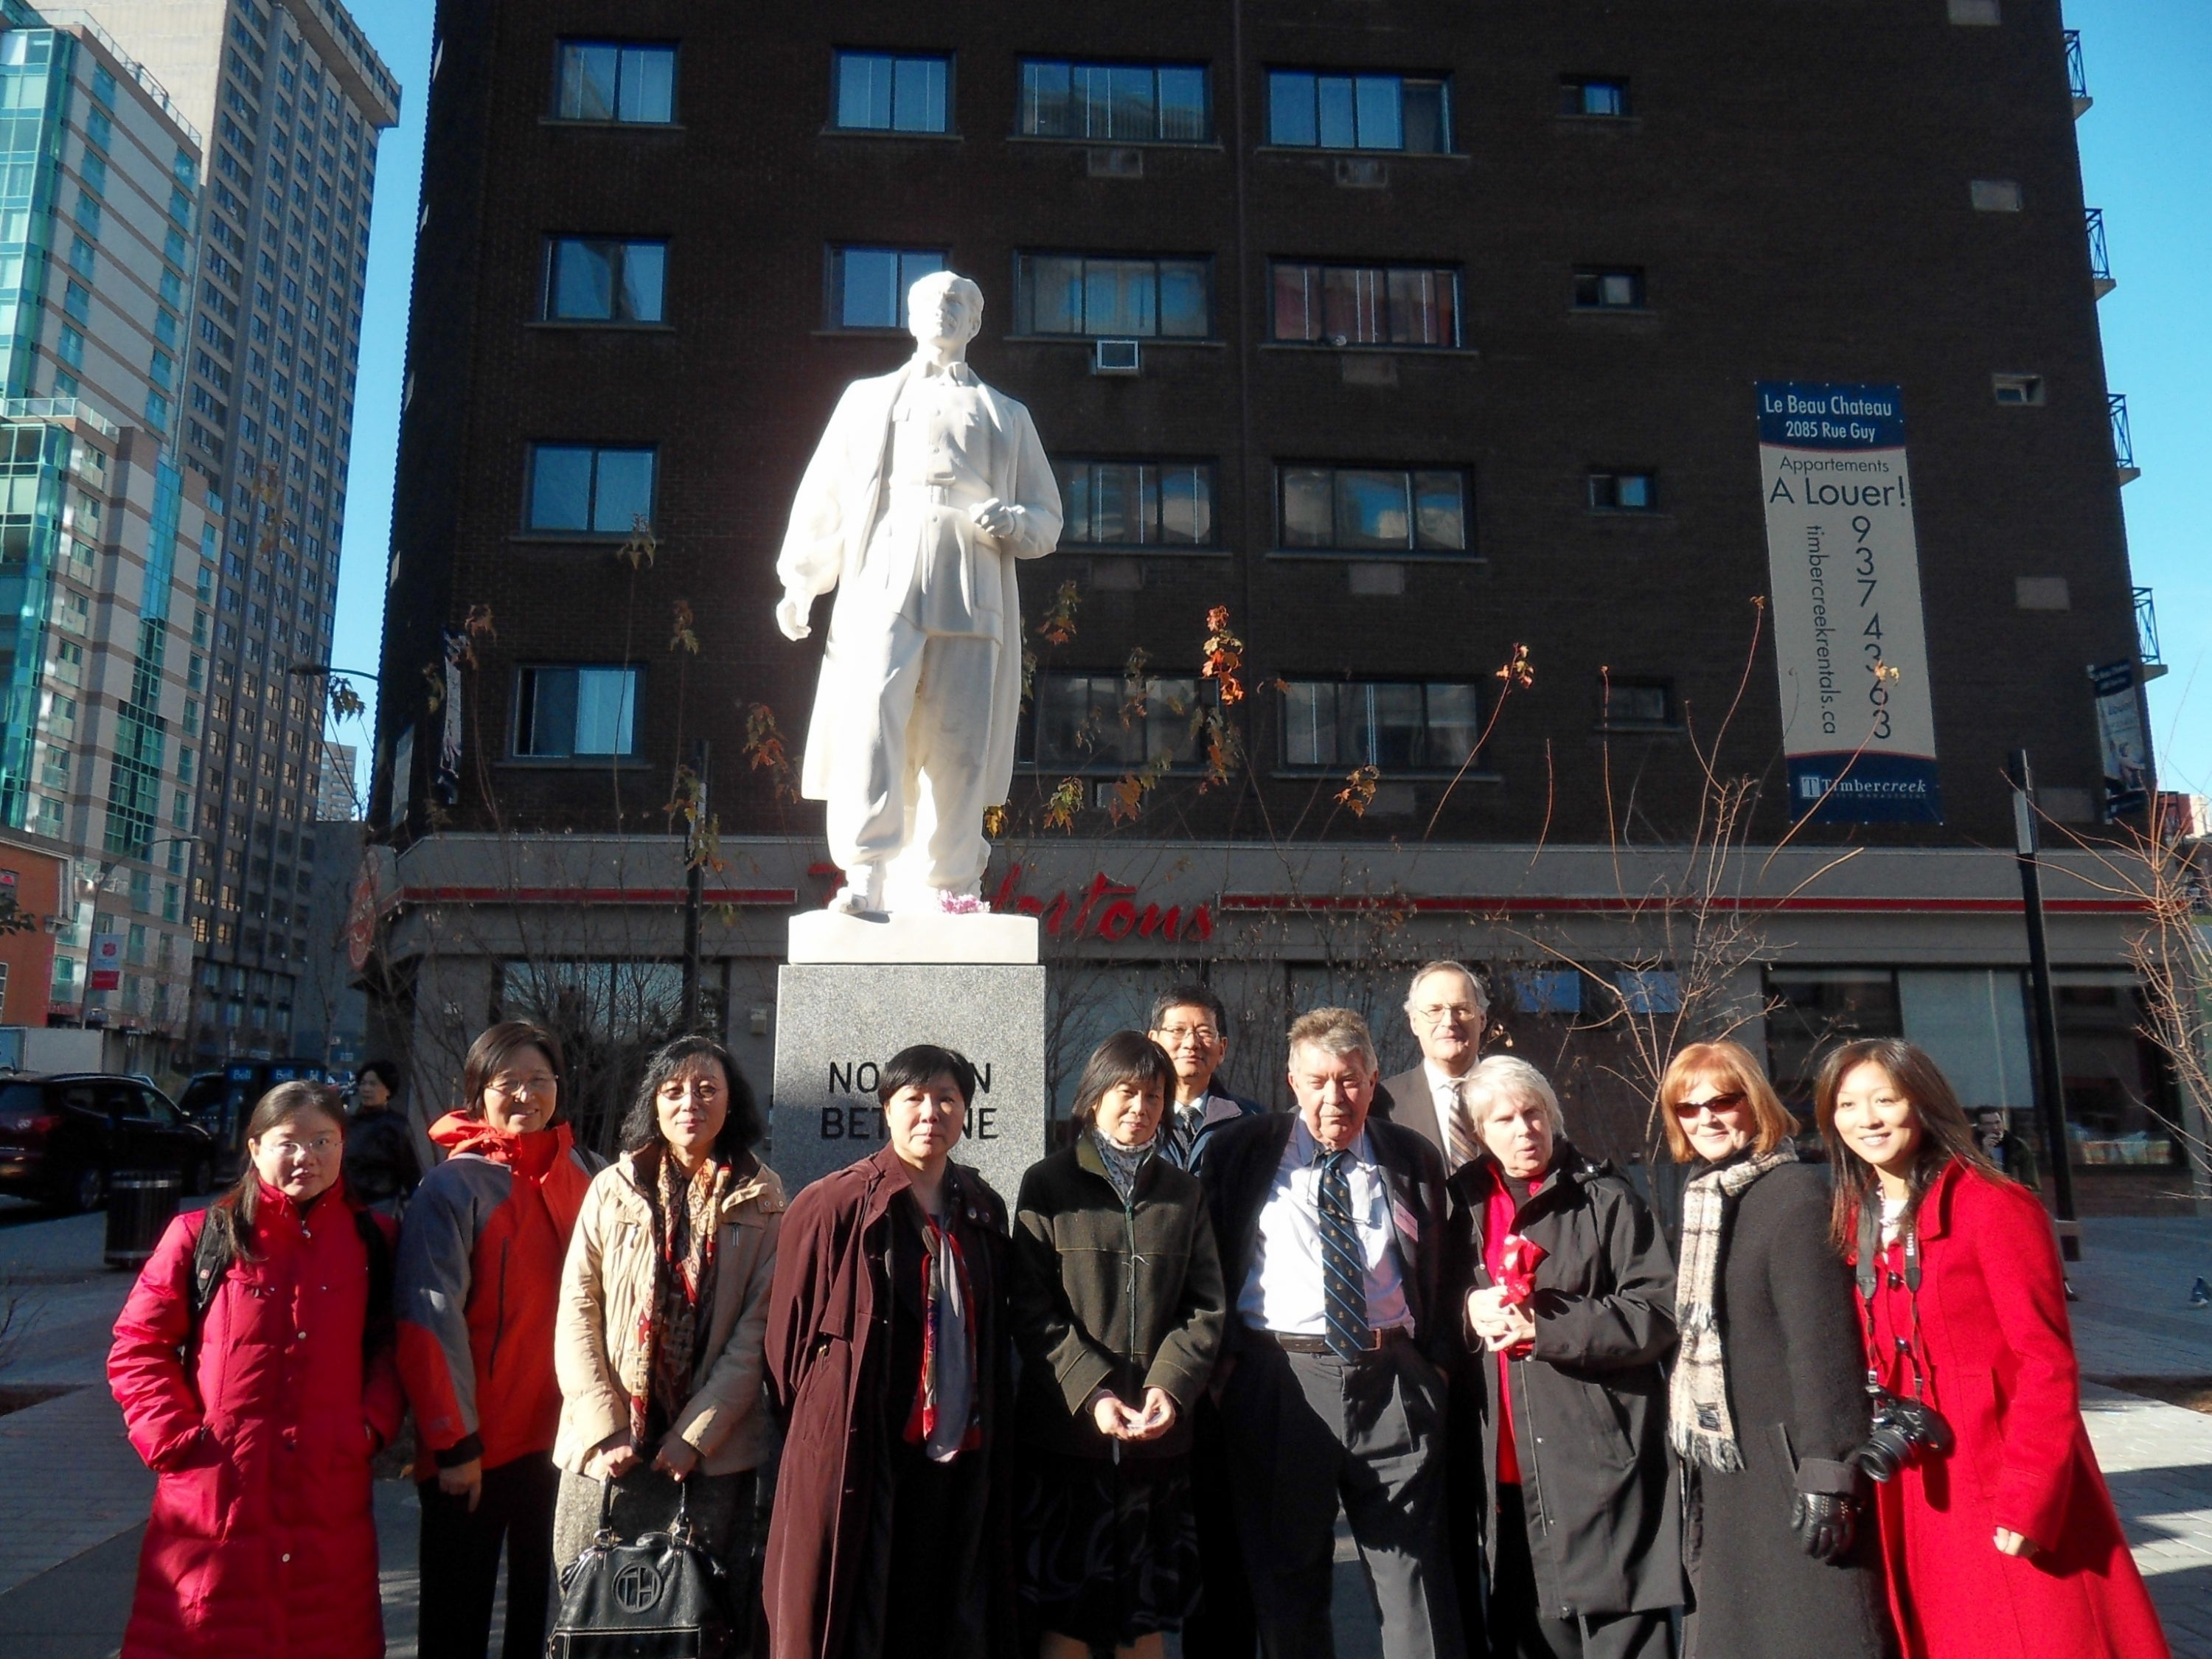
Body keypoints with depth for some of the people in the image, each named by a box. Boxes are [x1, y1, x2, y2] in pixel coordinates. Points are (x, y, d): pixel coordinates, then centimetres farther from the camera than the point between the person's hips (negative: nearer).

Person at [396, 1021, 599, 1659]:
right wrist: (454, 1443, -13)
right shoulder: (453, 1185, -9)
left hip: (560, 1433, 4)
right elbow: (433, 1320, -12)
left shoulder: (584, 1175, 4)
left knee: (544, 1607, 14)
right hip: (473, 1442, -4)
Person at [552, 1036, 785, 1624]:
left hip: (713, 1452, -1)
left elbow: (759, 1328, -3)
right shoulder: (613, 1189, 4)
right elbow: (576, 1312, 0)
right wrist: (604, 1428, -7)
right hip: (609, 1449, 1)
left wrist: (697, 1433, -10)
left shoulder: (761, 1201, 1)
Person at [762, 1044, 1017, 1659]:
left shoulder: (984, 1211, 8)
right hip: (855, 1462, -5)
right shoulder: (834, 1206, -8)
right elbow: (789, 1333, -3)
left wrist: (993, 1422, 9)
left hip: (961, 1463, 5)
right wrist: (811, 1433, 1)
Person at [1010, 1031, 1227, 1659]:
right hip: (1067, 1428, -2)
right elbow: (1031, 1308, -4)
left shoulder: (1183, 1193, 11)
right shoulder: (1048, 1185, 2)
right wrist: (1091, 1392, -15)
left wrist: (1171, 1387, -12)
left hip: (1161, 1435, 3)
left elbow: (1205, 1308, 5)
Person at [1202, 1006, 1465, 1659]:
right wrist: (1225, 1356, -2)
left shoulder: (1415, 1161, 10)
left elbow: (1443, 1275, 16)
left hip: (1393, 1379, 1)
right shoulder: (1242, 1153, 4)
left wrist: (1437, 1360, 4)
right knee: (1286, 1577, 11)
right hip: (1278, 1379, -1)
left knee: (1416, 1571, 3)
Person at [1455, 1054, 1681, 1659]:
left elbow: (1658, 1312, -7)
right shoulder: (1463, 1203, 11)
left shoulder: (1606, 1199, 1)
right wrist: (1467, 1311, -4)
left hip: (1595, 1455, -4)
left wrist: (1548, 1327, -15)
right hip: (1501, 1464, 4)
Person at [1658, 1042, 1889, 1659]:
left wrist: (1825, 1474, -21)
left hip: (1789, 1463, -8)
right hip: (1725, 1473, 8)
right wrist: (1691, 1450, 16)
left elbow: (1823, 1344, -18)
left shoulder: (1796, 1194, -13)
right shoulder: (1706, 1201, 11)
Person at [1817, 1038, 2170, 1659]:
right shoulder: (1854, 1227, 8)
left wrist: (2026, 1502, -19)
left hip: (2010, 1500, -6)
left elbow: (2047, 1363, -14)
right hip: (1917, 1504, 6)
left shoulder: (1995, 1207, -11)